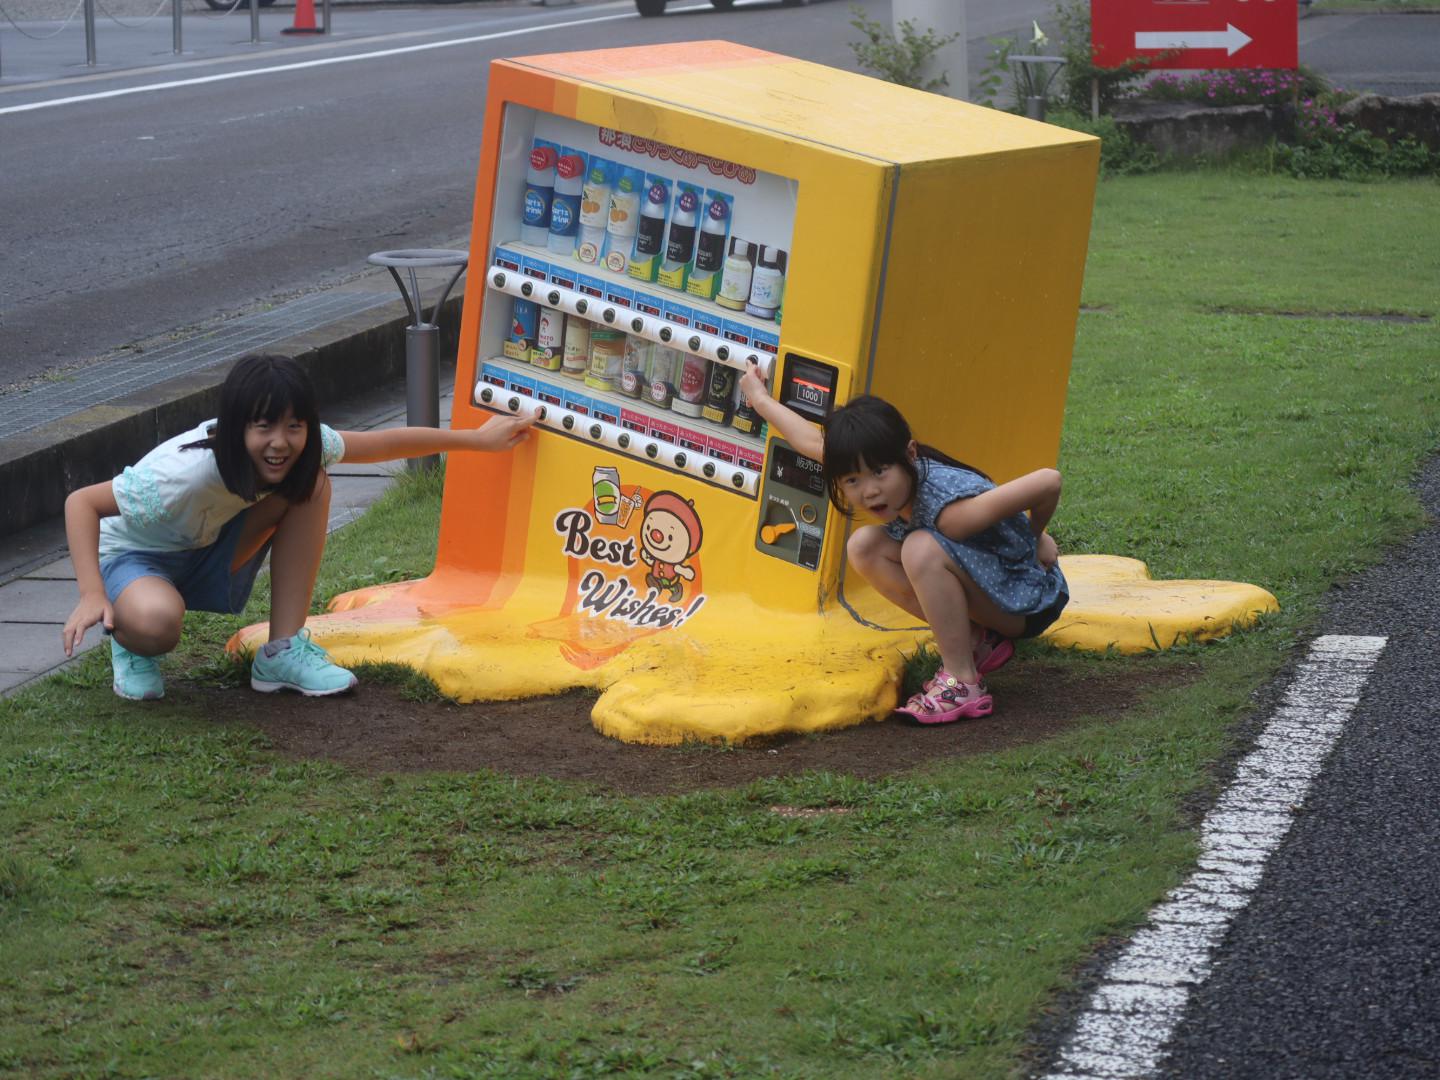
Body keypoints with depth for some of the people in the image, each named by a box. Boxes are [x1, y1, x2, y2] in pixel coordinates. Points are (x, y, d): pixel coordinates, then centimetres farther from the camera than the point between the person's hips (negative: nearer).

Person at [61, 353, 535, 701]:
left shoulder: (302, 450, -20)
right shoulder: (189, 472, -38)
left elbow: (384, 443, -6)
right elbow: (81, 503, -32)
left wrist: (477, 438, -1)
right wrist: (92, 596, -42)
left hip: (209, 557, 6)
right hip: (134, 556, -6)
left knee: (311, 486, -18)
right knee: (155, 623, -43)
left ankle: (284, 653, -11)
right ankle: (131, 644, -1)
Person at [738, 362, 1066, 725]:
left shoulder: (948, 510, -35)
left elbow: (1048, 482, -43)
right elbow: (814, 443, 7)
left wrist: (1036, 539, -20)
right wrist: (760, 398, 23)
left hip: (1032, 602, -8)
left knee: (922, 549, -31)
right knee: (864, 547, -5)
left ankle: (962, 684, -20)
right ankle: (976, 641, 1)